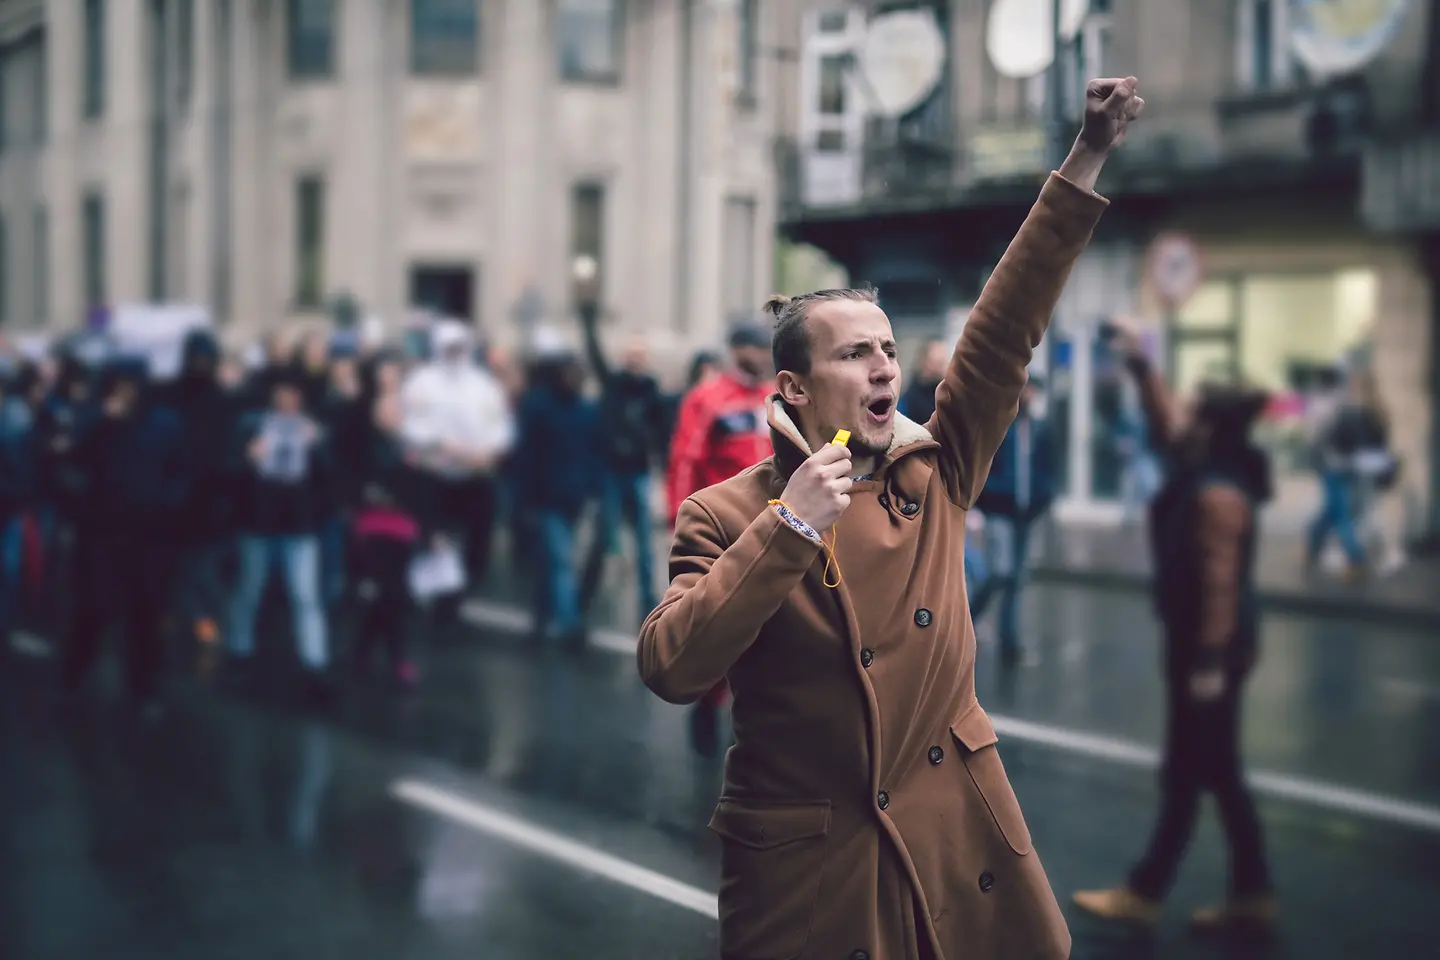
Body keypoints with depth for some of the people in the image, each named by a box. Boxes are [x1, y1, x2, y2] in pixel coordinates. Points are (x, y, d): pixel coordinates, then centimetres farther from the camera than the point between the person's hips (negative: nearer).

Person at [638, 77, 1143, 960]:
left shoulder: (933, 473, 2)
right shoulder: (726, 515, -8)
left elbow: (1009, 329, -4)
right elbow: (670, 671, -21)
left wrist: (1089, 159, -8)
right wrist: (788, 527, -24)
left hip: (962, 850, 3)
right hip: (811, 870, -3)